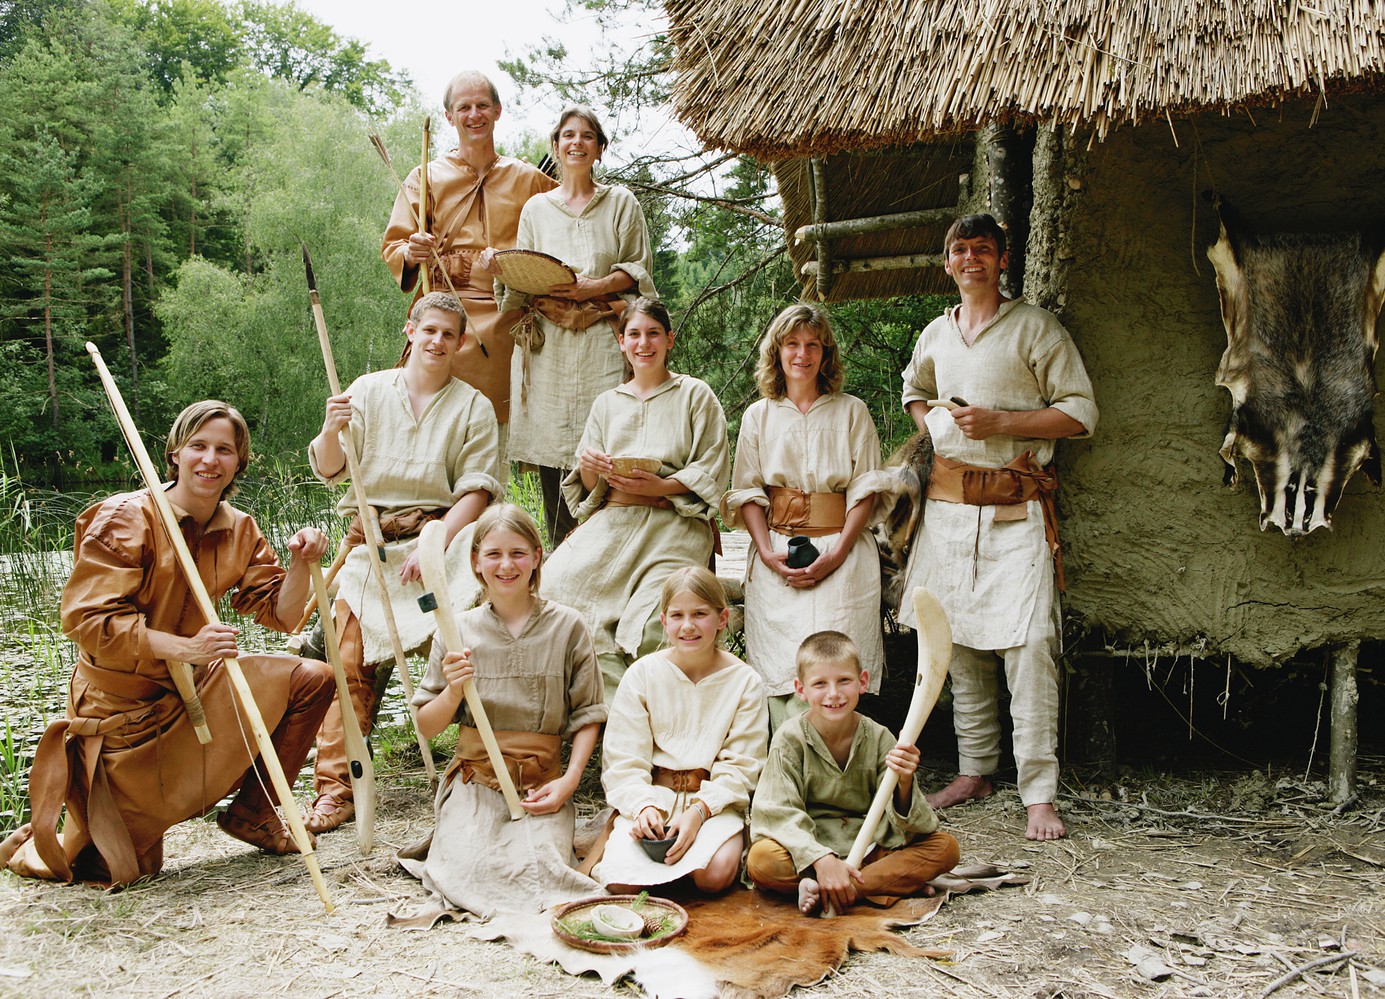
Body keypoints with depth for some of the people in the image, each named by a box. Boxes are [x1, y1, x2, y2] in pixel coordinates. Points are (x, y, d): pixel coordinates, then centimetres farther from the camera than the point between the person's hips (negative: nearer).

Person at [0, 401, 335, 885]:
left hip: (194, 687, 6)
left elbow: (280, 614, 2)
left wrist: (300, 563, -19)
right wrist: (186, 648, -35)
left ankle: (253, 813, 7)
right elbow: (88, 620, -23)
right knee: (121, 868, -2)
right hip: (123, 705, -6)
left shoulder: (239, 530, 2)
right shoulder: (124, 519, -17)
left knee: (311, 679, -8)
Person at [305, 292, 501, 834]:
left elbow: (476, 490, 0)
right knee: (349, 657, -9)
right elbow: (328, 470, 6)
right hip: (370, 538, 1)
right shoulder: (369, 389, 12)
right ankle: (336, 786, -5)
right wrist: (332, 431, -16)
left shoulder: (472, 406, 9)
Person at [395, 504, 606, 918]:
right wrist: (453, 690, -15)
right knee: (468, 874, -21)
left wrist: (569, 780, -9)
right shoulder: (458, 630, 2)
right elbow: (427, 727, 5)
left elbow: (587, 716, 4)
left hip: (543, 779, -1)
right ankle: (453, 835, 11)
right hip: (475, 778, 1)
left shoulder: (567, 627, 0)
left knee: (540, 869, -24)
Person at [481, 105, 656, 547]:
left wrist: (594, 287, -10)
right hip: (548, 345, 2)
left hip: (601, 344, -2)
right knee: (552, 461, -3)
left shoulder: (621, 203, 13)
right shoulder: (536, 207, 17)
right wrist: (501, 266, -7)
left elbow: (639, 270, 6)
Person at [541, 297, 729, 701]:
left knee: (652, 626, -29)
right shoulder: (606, 403, 23)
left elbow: (713, 472, 2)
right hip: (611, 523, 4)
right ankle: (617, 702, -13)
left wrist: (662, 486, -14)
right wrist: (590, 467, -5)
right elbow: (588, 490, 19)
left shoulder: (696, 395, 11)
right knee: (553, 586, -24)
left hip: (674, 524, -4)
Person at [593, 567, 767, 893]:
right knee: (621, 881, -24)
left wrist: (699, 811, -18)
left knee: (716, 873, -30)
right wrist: (643, 806, -19)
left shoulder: (745, 681, 0)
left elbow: (741, 767, -3)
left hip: (715, 801, 0)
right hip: (651, 796, 1)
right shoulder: (643, 674, 2)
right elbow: (623, 759, -1)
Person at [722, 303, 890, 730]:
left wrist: (837, 552, -11)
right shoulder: (759, 415, 14)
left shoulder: (851, 411, 9)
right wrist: (767, 551, -7)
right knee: (778, 670, -12)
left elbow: (866, 489, 3)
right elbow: (747, 491, 10)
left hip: (840, 553, -1)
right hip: (777, 555, 2)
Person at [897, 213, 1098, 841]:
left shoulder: (1036, 328, -1)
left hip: (1016, 509, -5)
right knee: (958, 641, 9)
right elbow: (914, 391, 35)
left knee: (1027, 644, -12)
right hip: (948, 501, 5)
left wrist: (1000, 422, -14)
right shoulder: (935, 335, 15)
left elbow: (1081, 412, -4)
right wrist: (932, 424, 13)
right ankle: (975, 771, 21)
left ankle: (1039, 793, -8)